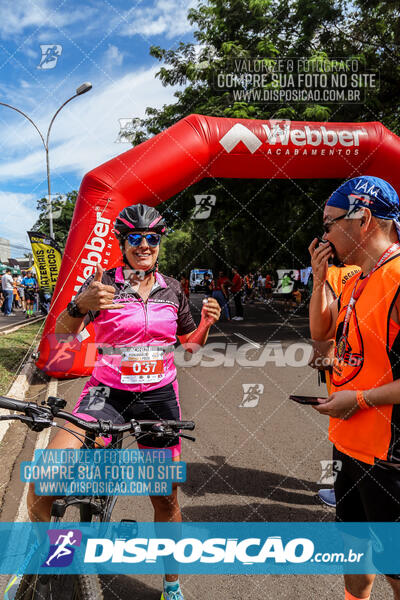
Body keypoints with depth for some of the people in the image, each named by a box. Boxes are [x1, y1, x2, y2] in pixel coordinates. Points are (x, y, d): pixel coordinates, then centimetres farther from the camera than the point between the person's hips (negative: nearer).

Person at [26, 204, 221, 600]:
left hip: (159, 396, 2)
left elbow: (190, 343, 14)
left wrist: (207, 323, -6)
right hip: (107, 393, -2)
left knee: (166, 498, 10)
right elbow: (62, 333, -11)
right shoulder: (103, 282, -3)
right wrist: (81, 305, -32)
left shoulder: (171, 289, 6)